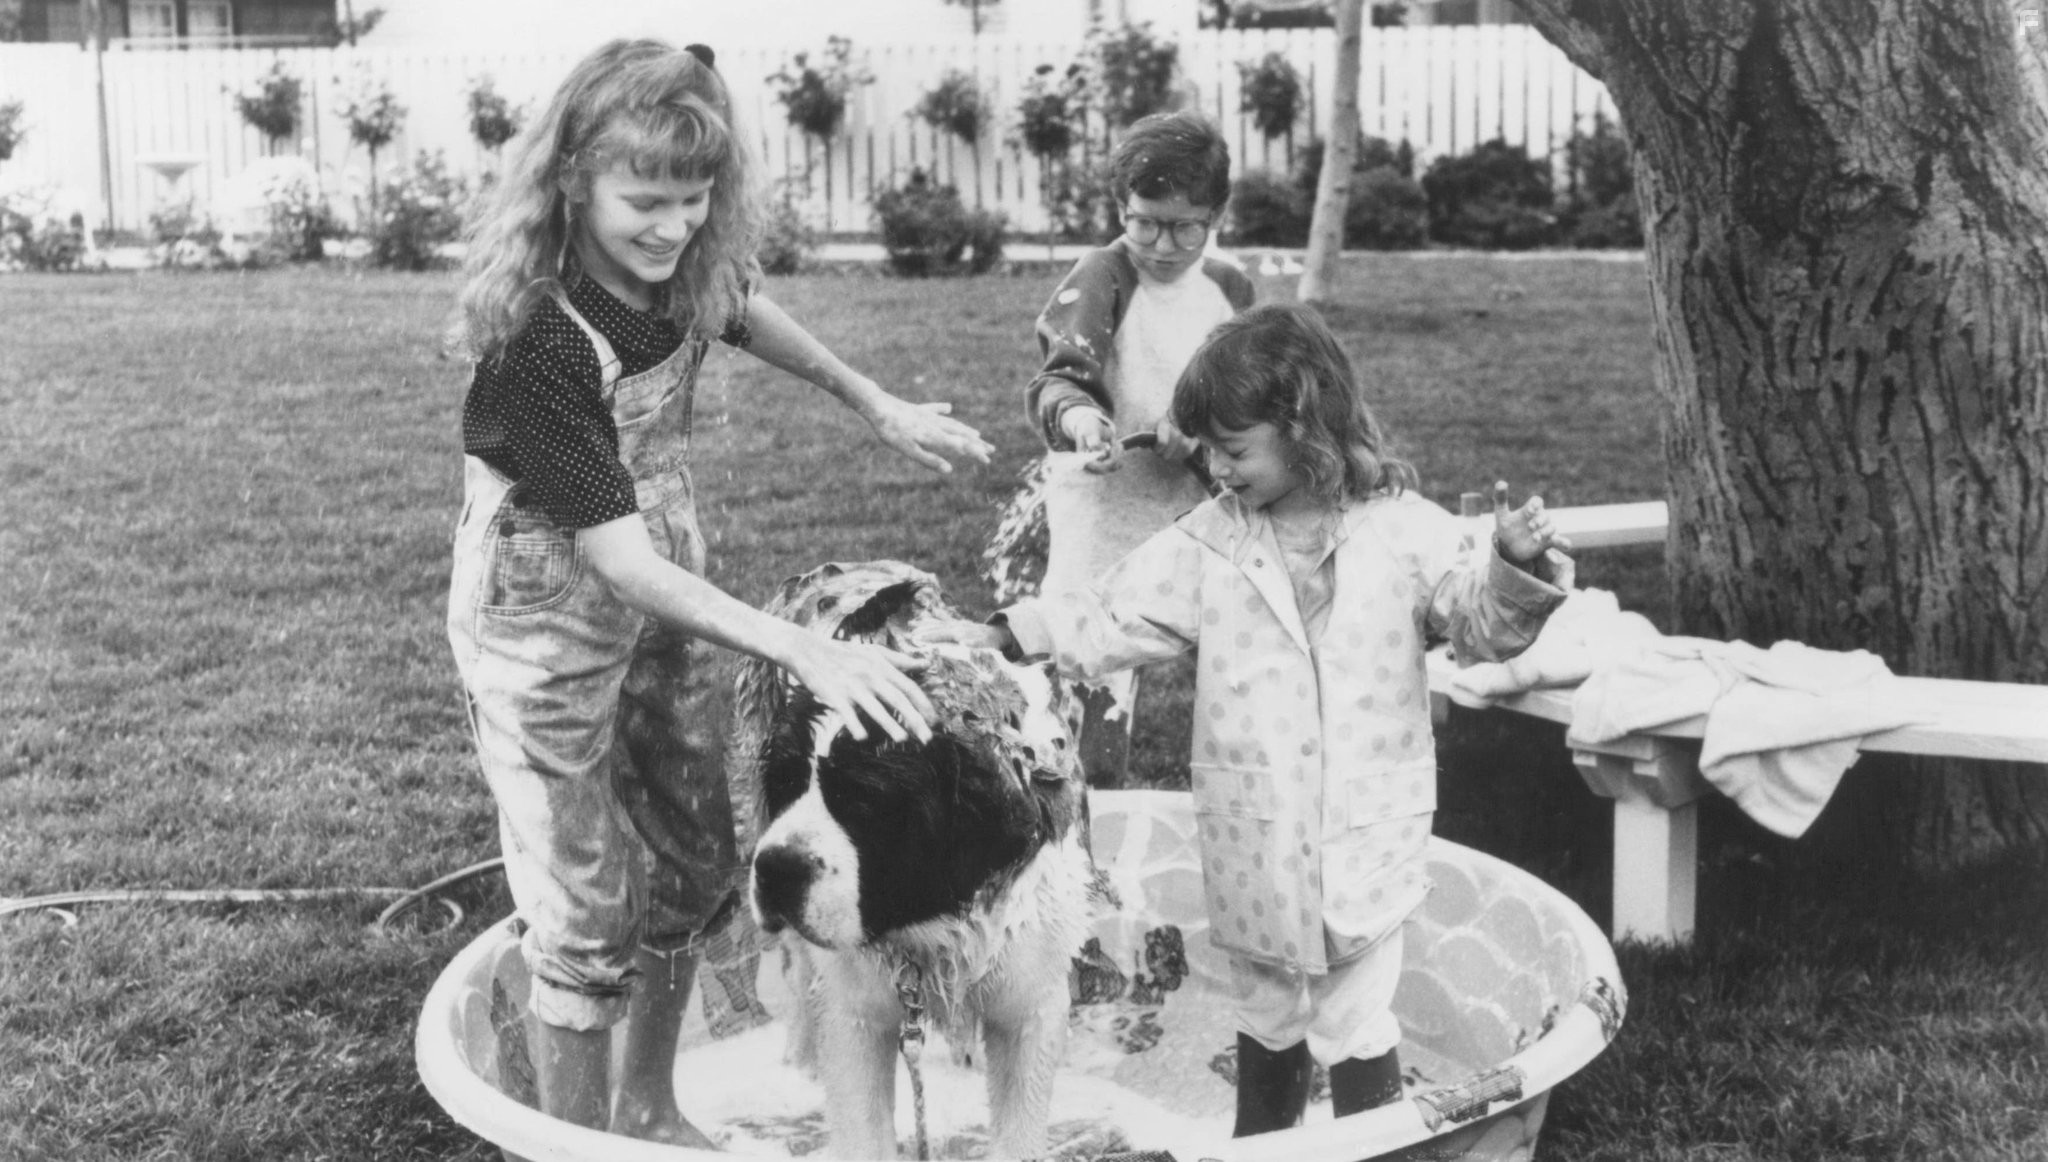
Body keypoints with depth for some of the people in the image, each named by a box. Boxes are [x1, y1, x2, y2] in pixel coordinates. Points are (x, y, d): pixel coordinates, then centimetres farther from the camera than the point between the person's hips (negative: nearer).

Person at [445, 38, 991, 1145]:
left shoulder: (684, 266, -12)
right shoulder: (539, 342, -32)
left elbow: (744, 310, 15)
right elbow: (620, 560, -34)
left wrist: (876, 403, 14)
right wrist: (804, 651, -39)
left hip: (653, 605, 7)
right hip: (544, 630, -7)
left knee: (697, 864, 16)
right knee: (587, 919, 0)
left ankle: (650, 1110, 36)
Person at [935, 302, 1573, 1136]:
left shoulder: (1405, 531, -6)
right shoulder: (1209, 543, -1)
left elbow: (1482, 628, -5)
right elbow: (1111, 620, 2)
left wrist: (1516, 568, -24)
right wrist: (1002, 635, -6)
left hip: (1366, 837, -2)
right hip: (1253, 841, 2)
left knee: (1357, 1021, 8)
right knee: (1268, 1018, 19)